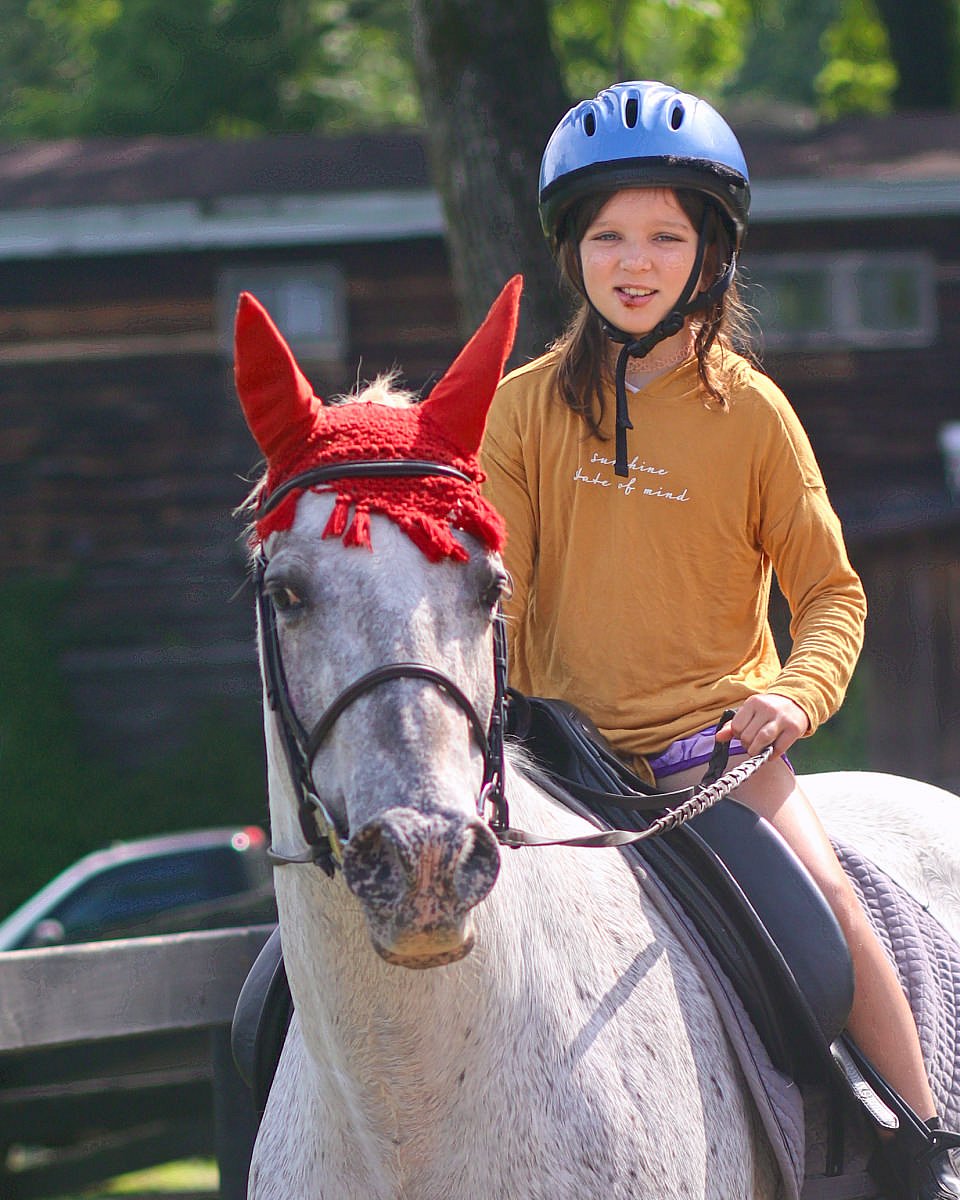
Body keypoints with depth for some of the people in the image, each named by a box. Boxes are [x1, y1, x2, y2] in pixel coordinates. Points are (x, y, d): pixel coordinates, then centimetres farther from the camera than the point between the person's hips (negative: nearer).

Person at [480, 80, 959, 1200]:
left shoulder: (751, 410, -1)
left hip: (715, 740, -2)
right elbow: (495, 593, 5)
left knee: (824, 897, -24)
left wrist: (799, 692, -15)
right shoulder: (525, 407, 3)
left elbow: (830, 590, 3)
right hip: (567, 749, 2)